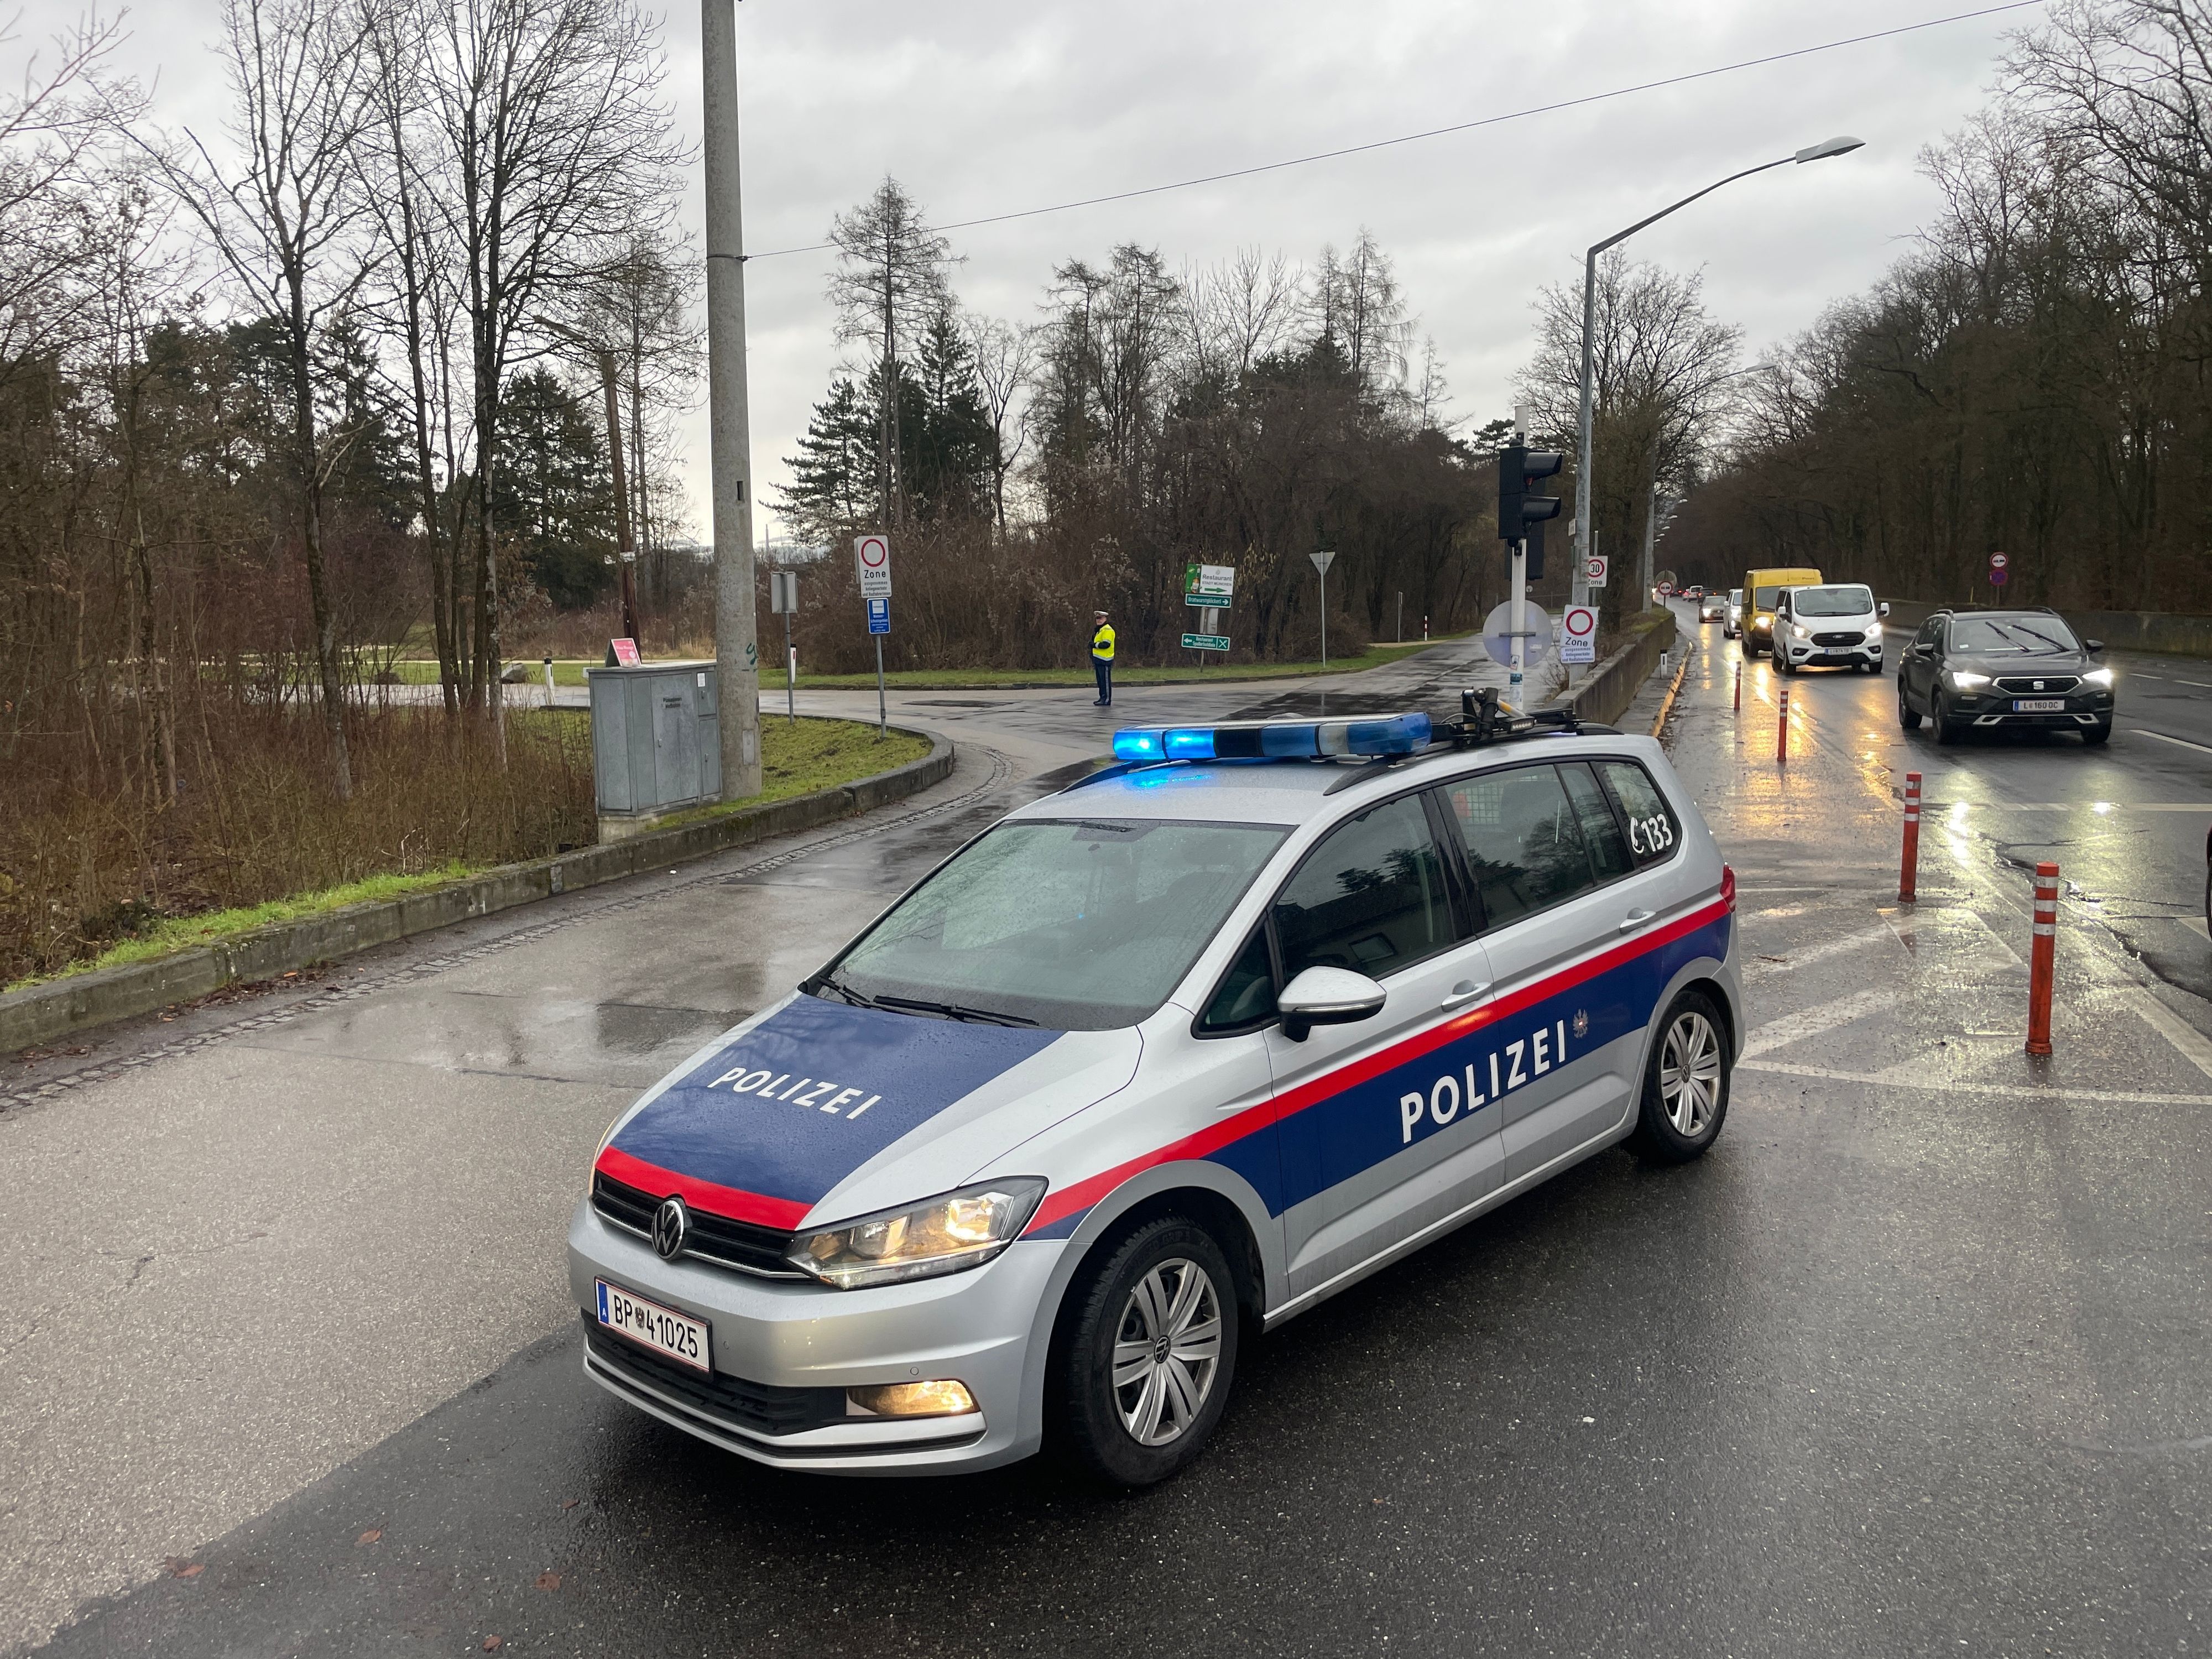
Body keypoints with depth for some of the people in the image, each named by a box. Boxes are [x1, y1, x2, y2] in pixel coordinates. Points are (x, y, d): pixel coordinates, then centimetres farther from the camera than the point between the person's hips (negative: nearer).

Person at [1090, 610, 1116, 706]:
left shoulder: (1107, 630, -14)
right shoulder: (1099, 630, 20)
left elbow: (1106, 644, -24)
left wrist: (1095, 645, -15)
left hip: (1105, 660, -11)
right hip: (1098, 659, 11)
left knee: (1106, 680, -8)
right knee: (1100, 680, 14)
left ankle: (1107, 700, -6)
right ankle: (1102, 698, 22)